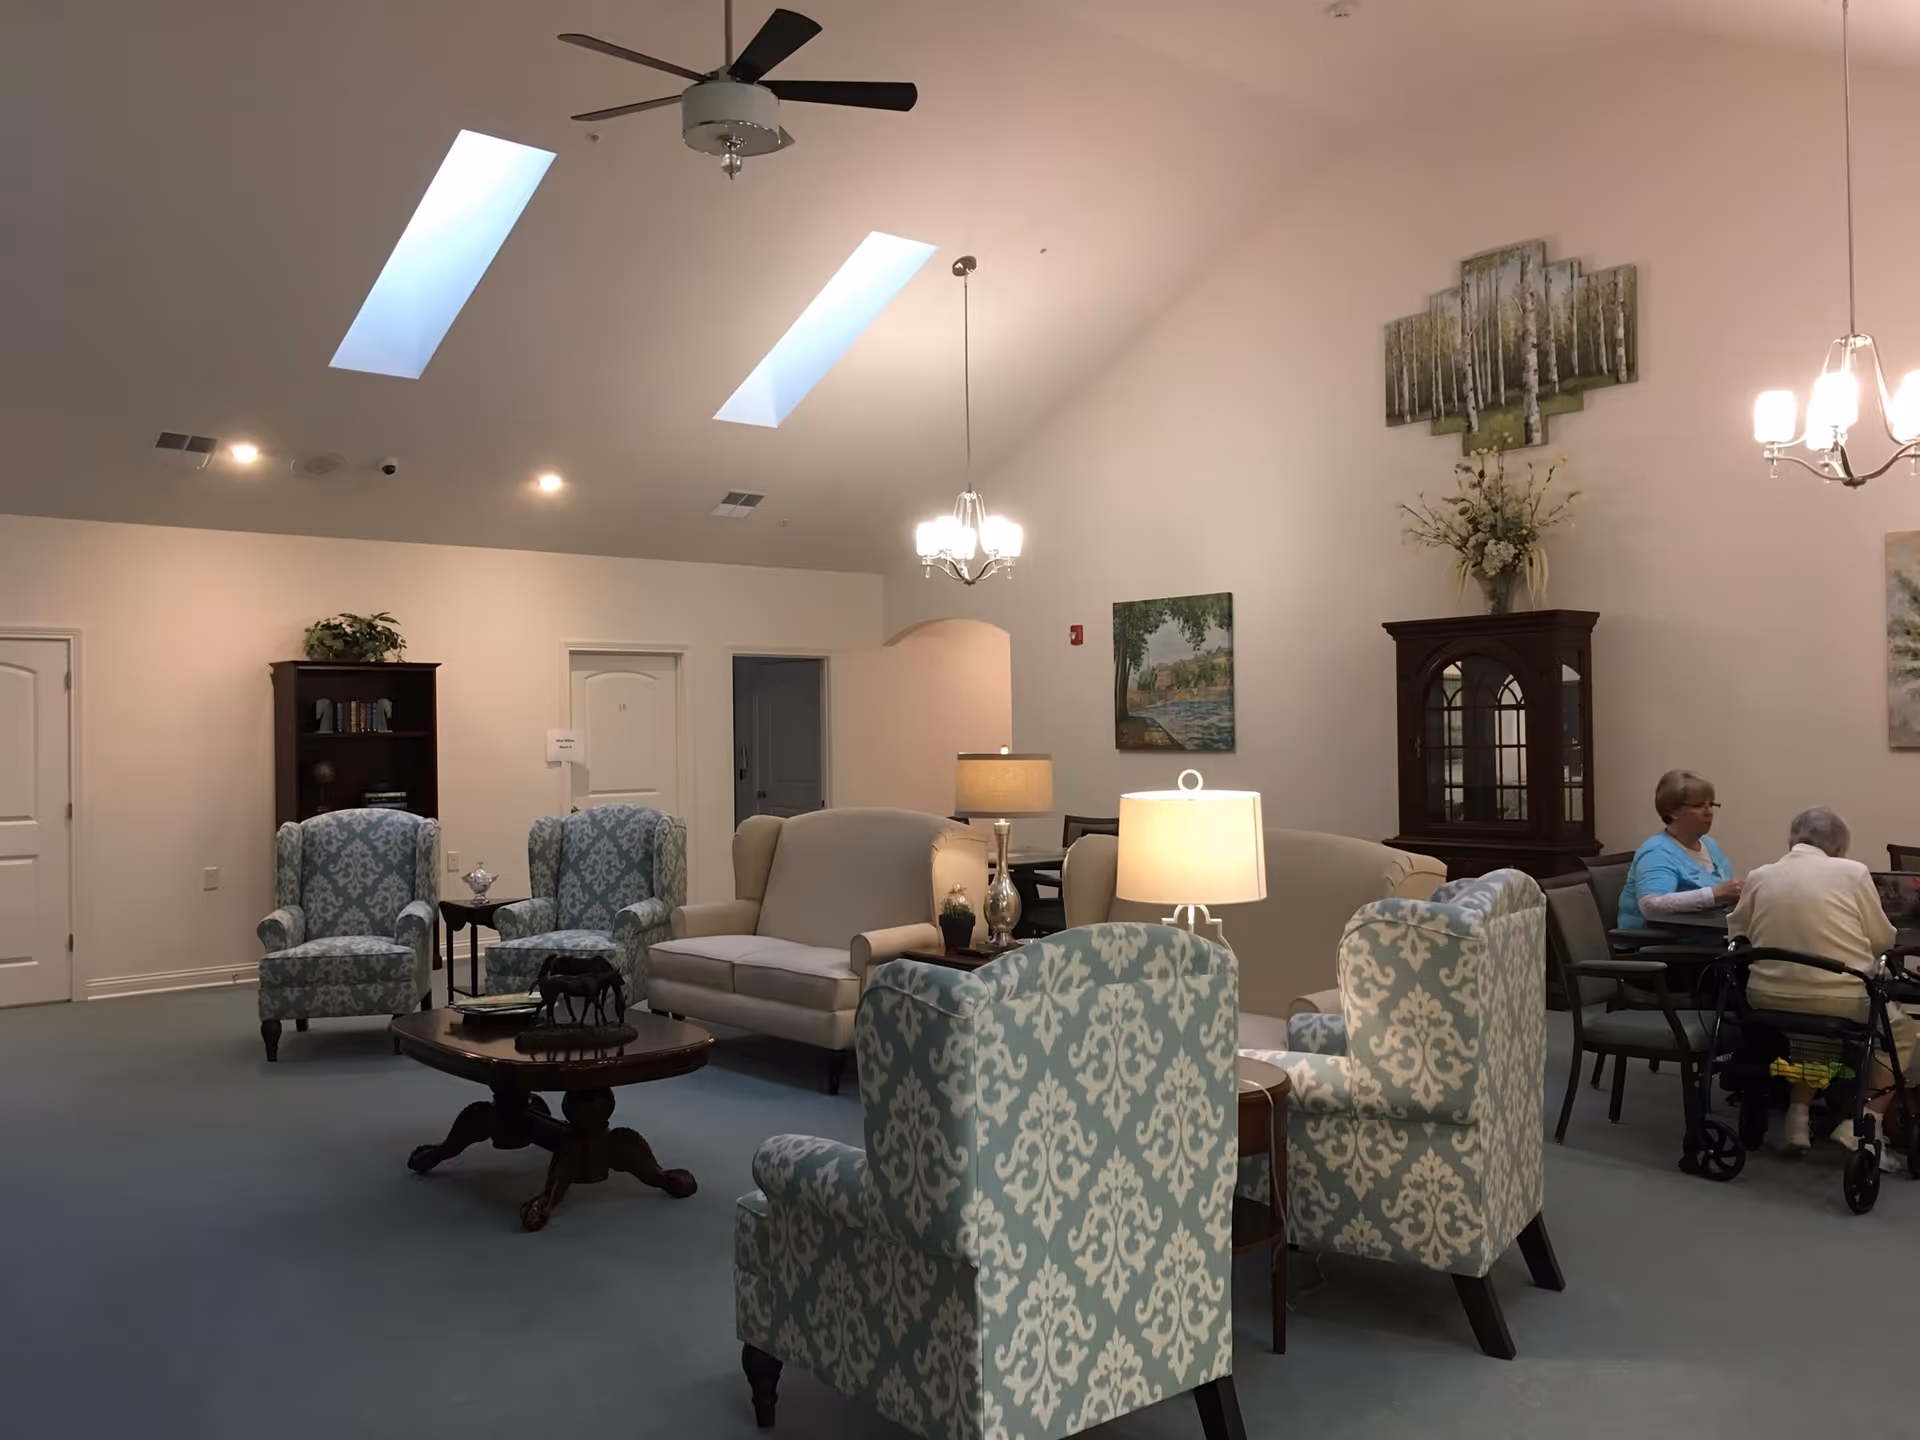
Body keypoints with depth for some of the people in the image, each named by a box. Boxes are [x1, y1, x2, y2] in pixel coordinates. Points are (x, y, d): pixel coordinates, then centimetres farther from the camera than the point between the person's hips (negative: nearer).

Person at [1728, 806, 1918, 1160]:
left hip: (1769, 999, 3)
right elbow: (1882, 940, 5)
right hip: (1841, 1003, -3)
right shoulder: (1853, 872, -3)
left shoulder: (1759, 876, 3)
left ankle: (1798, 1118, 26)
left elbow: (1736, 934, 14)